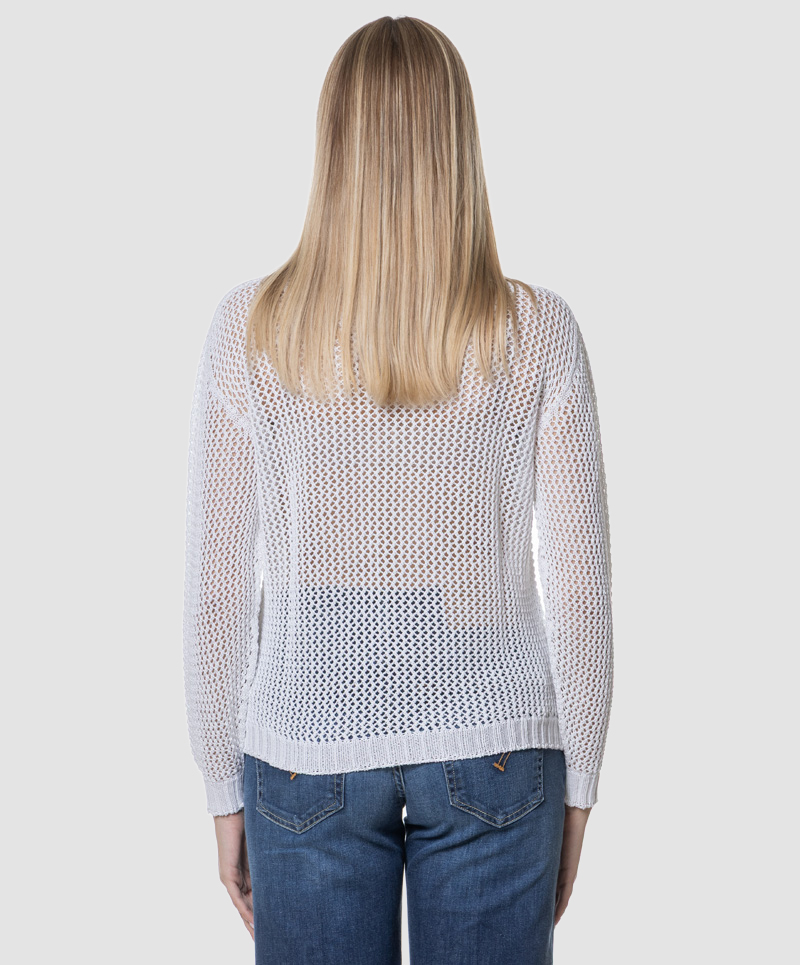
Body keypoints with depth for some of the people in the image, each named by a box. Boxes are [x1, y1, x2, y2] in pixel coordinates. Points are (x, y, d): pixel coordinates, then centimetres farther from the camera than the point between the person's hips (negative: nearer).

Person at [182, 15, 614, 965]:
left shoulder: (247, 333, -9)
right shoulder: (537, 332, -9)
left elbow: (215, 596, -5)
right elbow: (580, 586, -6)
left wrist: (225, 794, 7)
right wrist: (576, 789, 7)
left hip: (308, 760, 0)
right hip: (493, 753, 0)